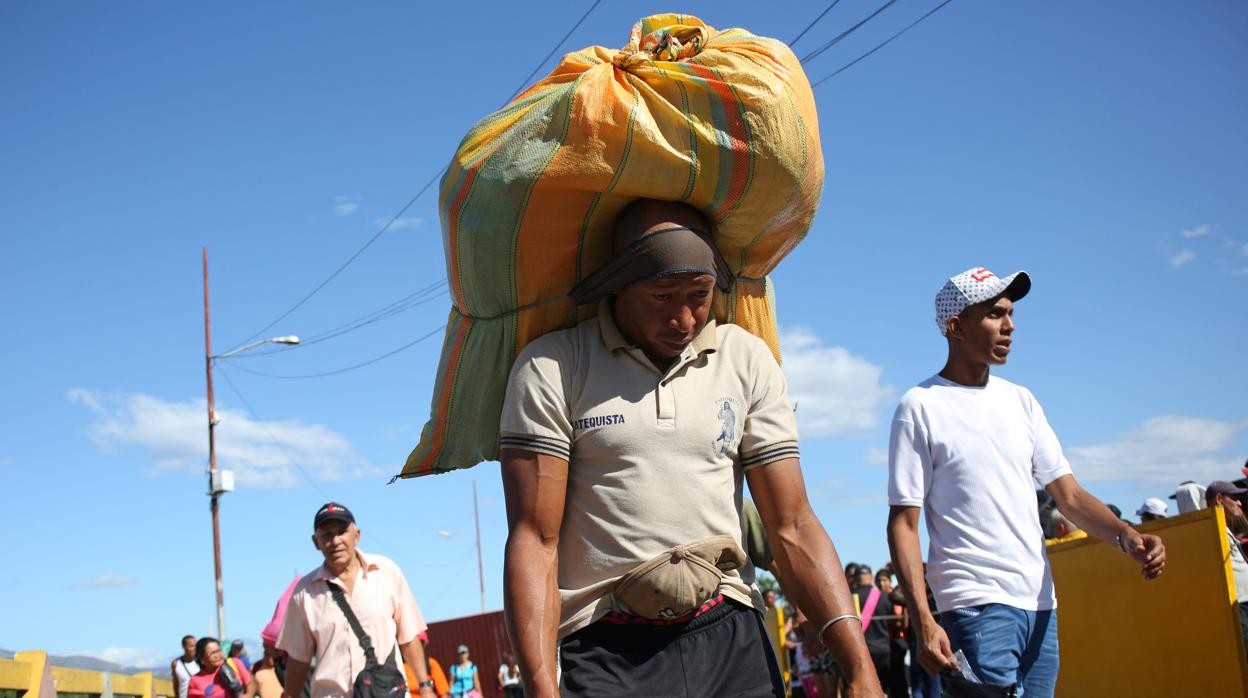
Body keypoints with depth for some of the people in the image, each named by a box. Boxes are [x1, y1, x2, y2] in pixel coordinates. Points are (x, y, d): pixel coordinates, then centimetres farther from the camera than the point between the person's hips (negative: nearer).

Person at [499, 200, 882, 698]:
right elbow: (534, 540, -7)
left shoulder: (748, 361, 6)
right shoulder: (550, 368, -3)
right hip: (609, 652, -2)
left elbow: (793, 529, 3)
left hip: (732, 638, 3)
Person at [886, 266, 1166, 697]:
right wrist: (923, 622, -16)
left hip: (1041, 604, 6)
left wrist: (1125, 536, -10)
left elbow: (1068, 495, 11)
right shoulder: (920, 407, -4)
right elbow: (903, 524, -7)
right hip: (976, 605, -6)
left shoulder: (1020, 400, 14)